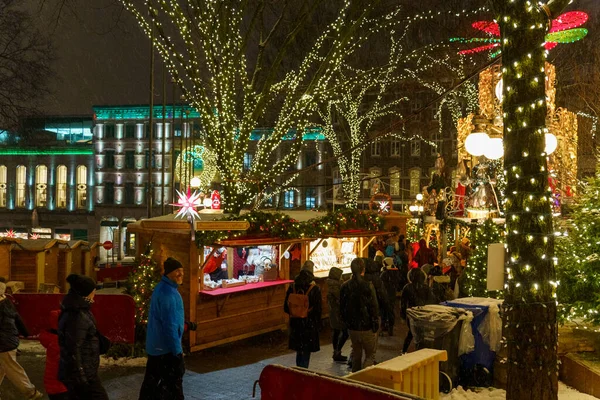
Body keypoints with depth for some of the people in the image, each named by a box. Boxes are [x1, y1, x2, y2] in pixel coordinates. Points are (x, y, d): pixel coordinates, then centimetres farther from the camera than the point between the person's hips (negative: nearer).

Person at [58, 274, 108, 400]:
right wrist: (81, 379, -22)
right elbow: (73, 350, -24)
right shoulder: (77, 317, -23)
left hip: (80, 372, 10)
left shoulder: (72, 312, 8)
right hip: (82, 374, -10)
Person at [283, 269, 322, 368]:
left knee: (299, 351, 18)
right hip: (310, 324, -3)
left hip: (295, 323, 3)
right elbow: (318, 309, -10)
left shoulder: (292, 288, -2)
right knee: (306, 352, 7)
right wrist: (318, 323, 4)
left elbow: (286, 307, 1)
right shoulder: (314, 289, -11)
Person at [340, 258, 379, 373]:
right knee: (370, 355, 6)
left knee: (356, 354, 20)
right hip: (367, 327, -4)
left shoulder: (344, 286, -2)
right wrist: (376, 325, -4)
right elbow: (374, 308, -14)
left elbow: (342, 308, 6)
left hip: (352, 328, 5)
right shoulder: (368, 286, -17)